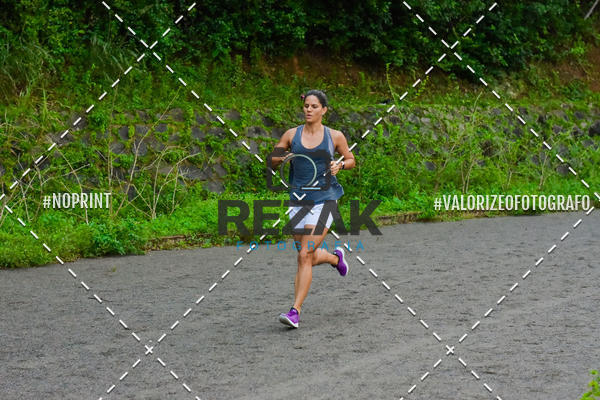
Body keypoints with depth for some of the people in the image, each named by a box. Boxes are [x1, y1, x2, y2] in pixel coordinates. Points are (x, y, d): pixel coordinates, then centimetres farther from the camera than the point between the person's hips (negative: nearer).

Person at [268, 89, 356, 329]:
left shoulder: (335, 136, 2)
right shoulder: (291, 135, 5)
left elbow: (351, 160, 15)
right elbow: (271, 161, 11)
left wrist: (340, 165, -7)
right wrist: (283, 159, -11)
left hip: (324, 200, -3)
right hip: (298, 200, 3)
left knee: (305, 256, -14)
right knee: (310, 258, 11)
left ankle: (295, 311, -13)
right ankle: (336, 257, 46)